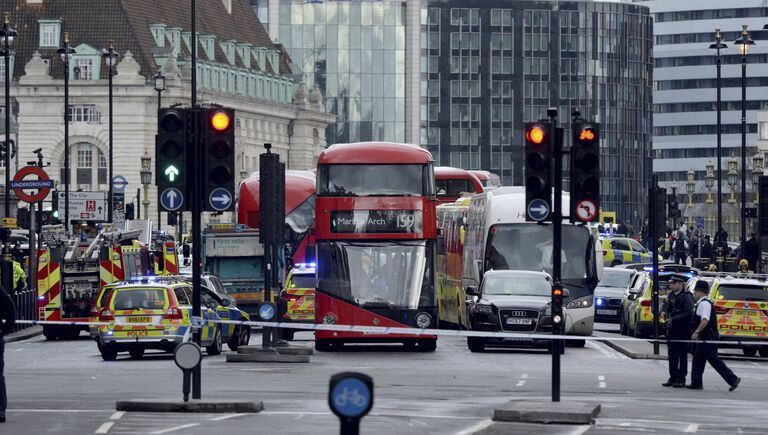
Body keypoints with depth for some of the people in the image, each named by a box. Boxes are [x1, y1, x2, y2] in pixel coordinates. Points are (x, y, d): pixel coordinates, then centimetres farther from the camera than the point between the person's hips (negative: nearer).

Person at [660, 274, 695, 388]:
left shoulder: (686, 296, -11)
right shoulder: (671, 295, 11)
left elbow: (688, 314, -18)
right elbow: (665, 306, 17)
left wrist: (674, 319, -20)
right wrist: (663, 312, -6)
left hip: (682, 331, -7)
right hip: (672, 329, 7)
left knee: (682, 355, 0)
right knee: (672, 355, 10)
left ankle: (681, 379, 3)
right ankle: (673, 378, 18)